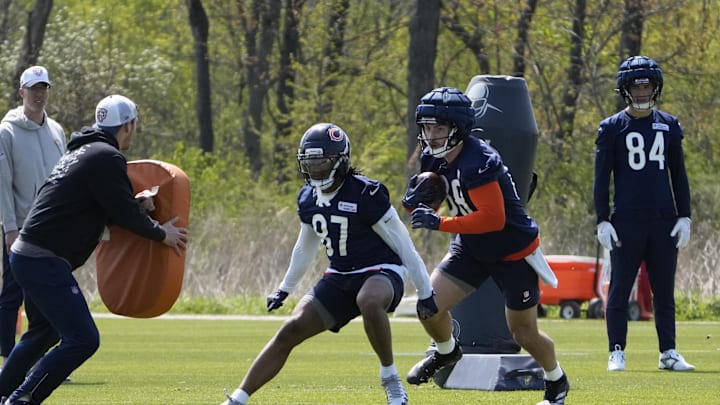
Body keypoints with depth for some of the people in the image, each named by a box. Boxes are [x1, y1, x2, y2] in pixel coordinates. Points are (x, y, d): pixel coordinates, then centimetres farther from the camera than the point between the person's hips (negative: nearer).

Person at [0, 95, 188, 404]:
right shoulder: (107, 158, -12)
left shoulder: (81, 151, 18)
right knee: (82, 339, -13)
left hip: (27, 255, 10)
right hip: (45, 263, -10)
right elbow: (124, 213, -10)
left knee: (43, 332, 28)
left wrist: (136, 204, 22)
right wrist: (161, 233, 4)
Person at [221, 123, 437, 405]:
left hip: (381, 272, -6)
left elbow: (403, 245, -12)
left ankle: (390, 378, -22)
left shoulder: (366, 194, -19)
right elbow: (305, 247, 22)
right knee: (289, 332, -6)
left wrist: (425, 291, -9)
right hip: (340, 277, 6)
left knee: (369, 301, -41)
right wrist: (285, 288, 31)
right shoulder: (308, 199, 3)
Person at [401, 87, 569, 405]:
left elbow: (494, 219, -36)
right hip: (472, 248, 7)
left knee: (524, 334, 6)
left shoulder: (477, 162, -32)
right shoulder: (433, 158, -6)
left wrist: (439, 223, -37)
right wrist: (415, 199, -17)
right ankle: (445, 352, 25)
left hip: (514, 252, -7)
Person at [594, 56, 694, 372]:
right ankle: (617, 352, 4)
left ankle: (668, 353, 11)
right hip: (626, 221, -3)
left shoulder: (669, 126, 11)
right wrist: (602, 221, -6)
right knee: (620, 289, -1)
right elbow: (601, 178, 2)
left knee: (664, 291, 6)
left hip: (663, 221, 3)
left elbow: (679, 176, 14)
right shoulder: (612, 128, 2)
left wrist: (684, 217, 7)